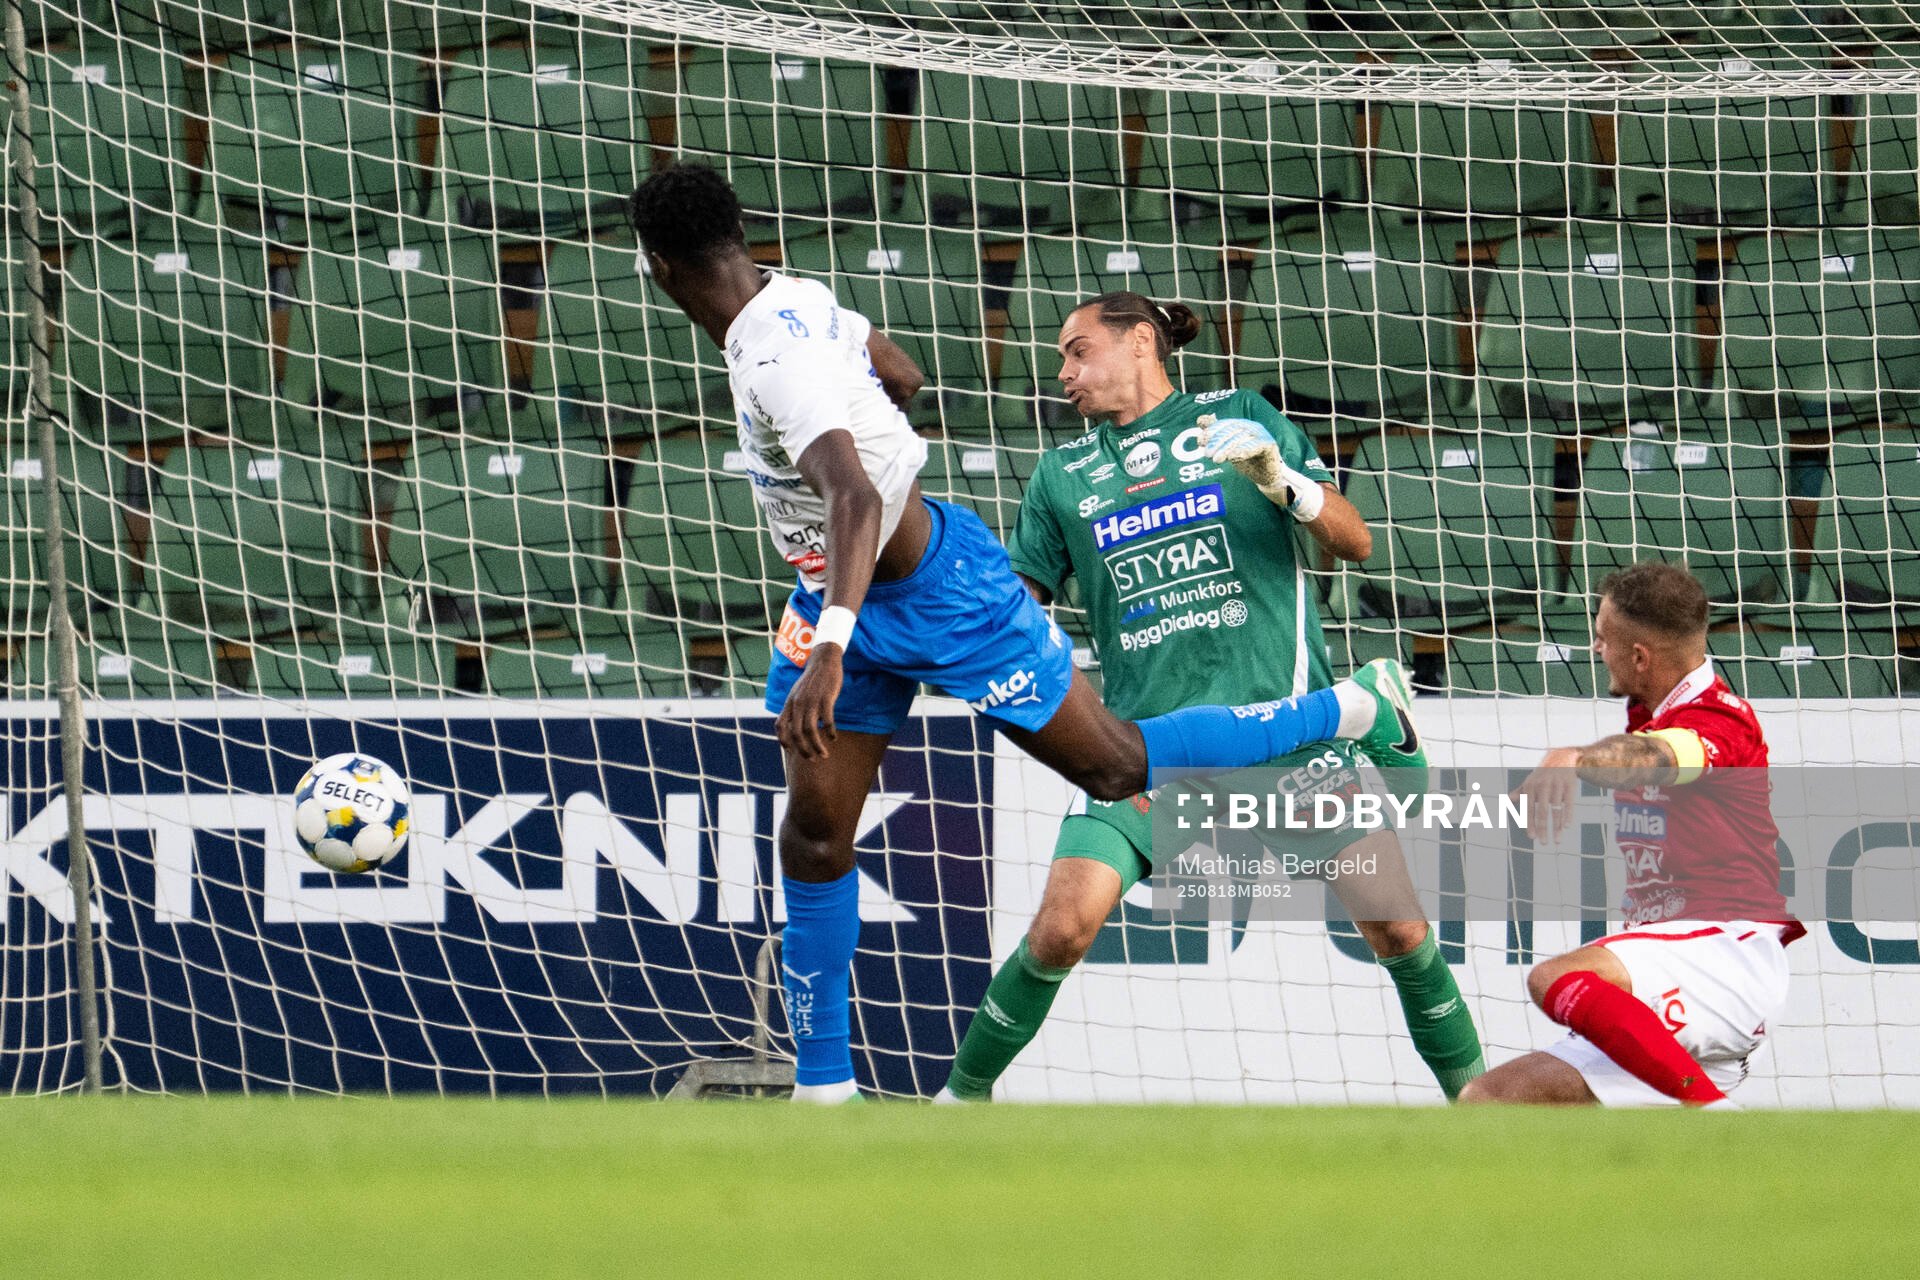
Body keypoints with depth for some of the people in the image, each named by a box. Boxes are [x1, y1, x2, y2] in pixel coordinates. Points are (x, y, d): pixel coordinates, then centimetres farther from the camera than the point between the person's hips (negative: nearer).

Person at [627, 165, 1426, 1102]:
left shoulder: (778, 362, -33)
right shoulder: (789, 302, -5)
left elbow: (855, 499, -46)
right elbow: (901, 377, 13)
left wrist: (829, 649, -56)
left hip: (941, 601, -9)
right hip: (840, 596, 9)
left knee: (1119, 768, 5)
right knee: (814, 838, 2)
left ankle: (1357, 709, 23)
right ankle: (823, 1087, 9)